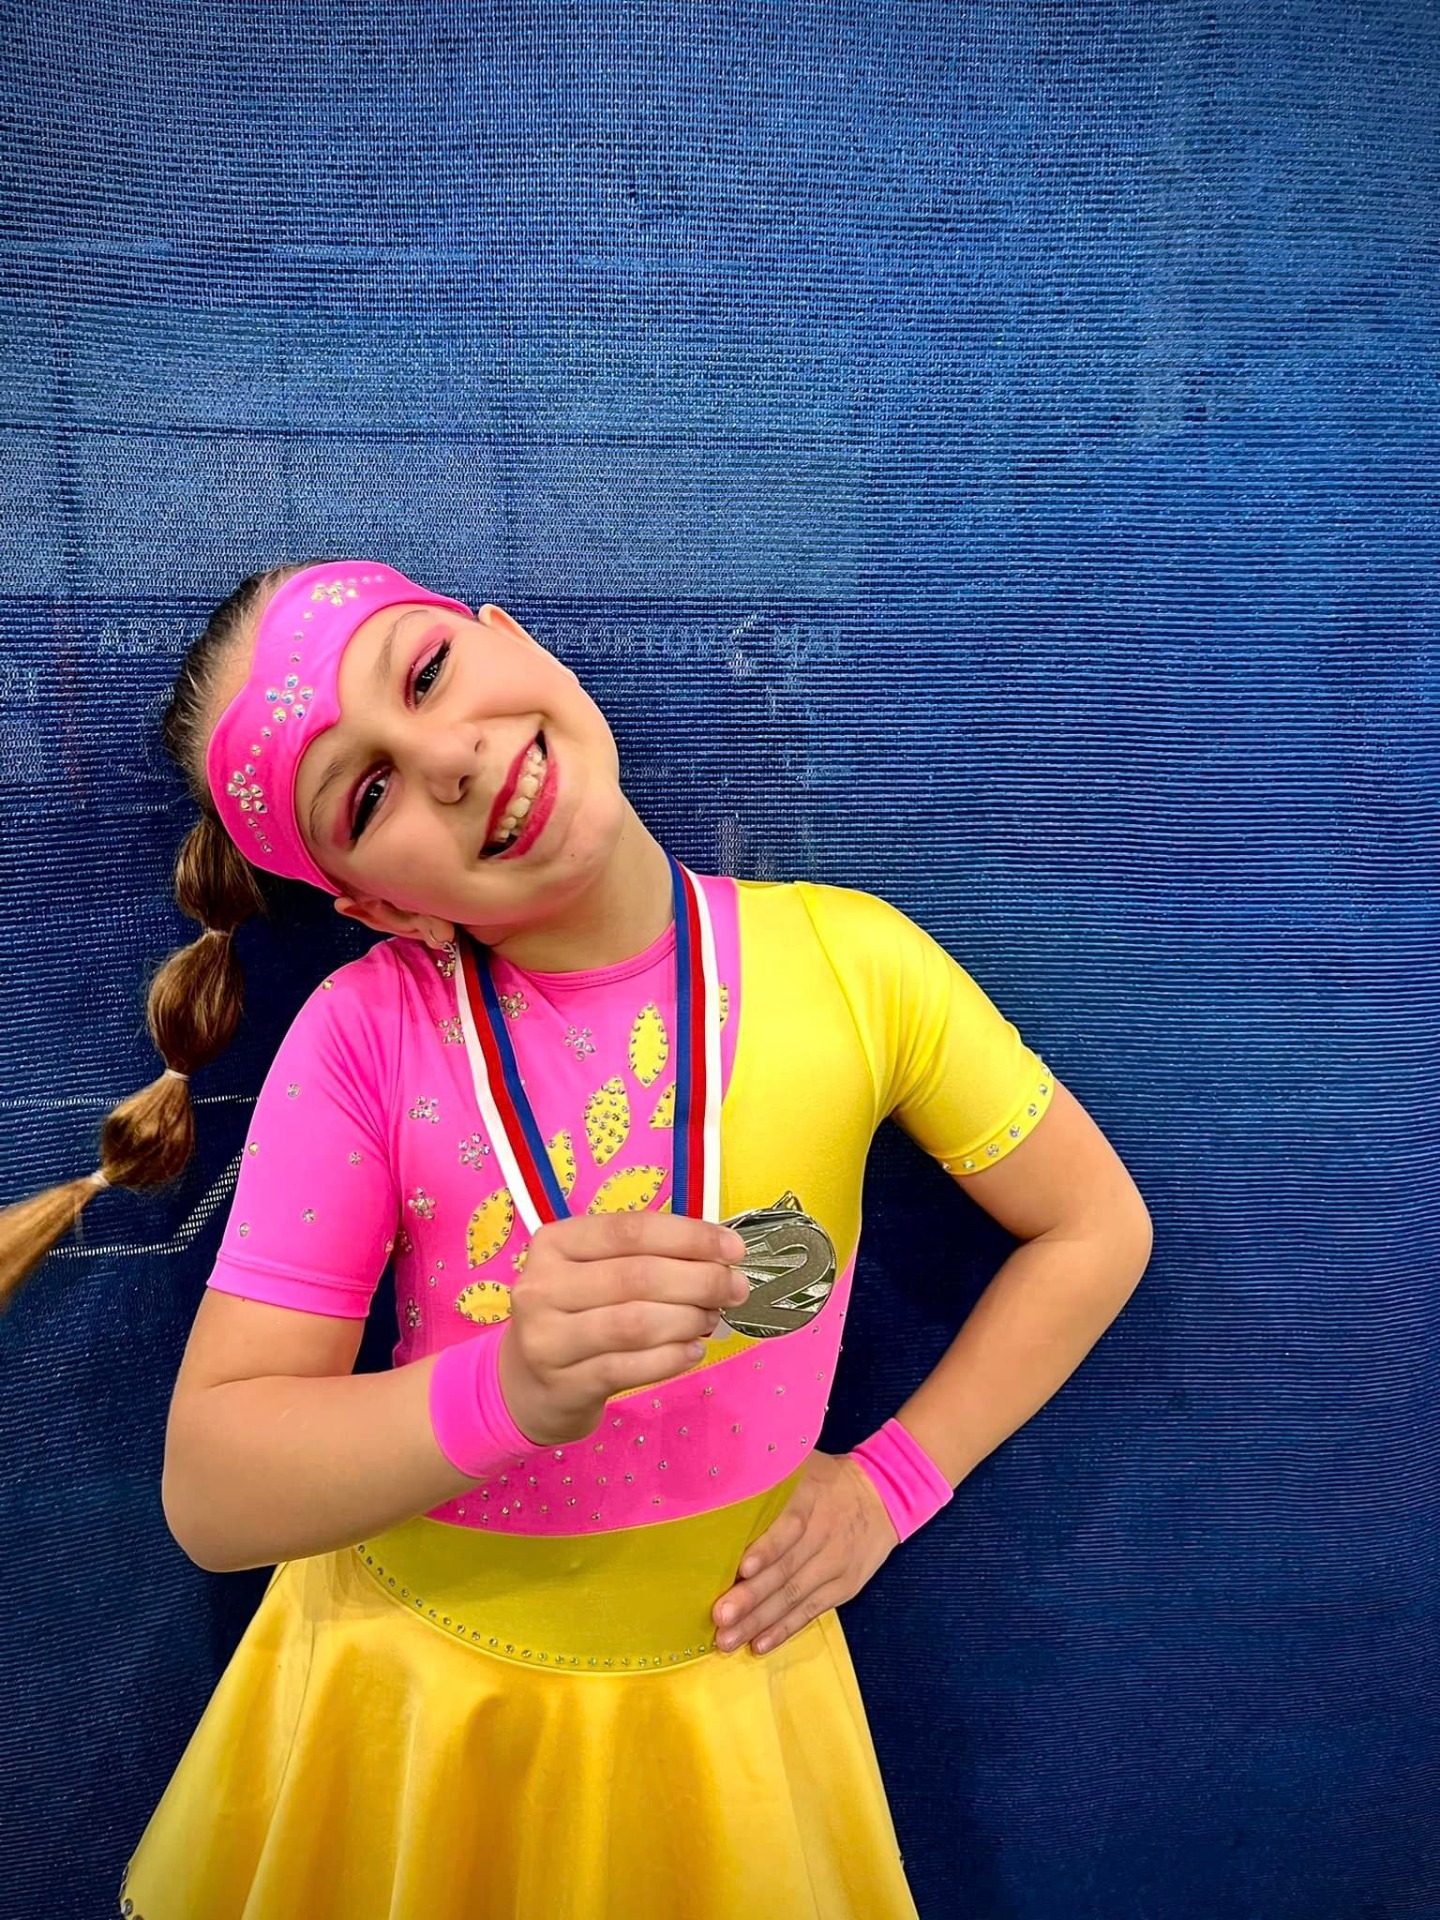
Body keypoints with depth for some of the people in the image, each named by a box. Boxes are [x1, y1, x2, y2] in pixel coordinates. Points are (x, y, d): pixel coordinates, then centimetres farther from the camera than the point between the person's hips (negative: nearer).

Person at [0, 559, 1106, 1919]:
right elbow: (211, 1496, -17)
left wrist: (894, 1479, -8)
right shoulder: (367, 1031, -19)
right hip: (409, 1676, 0)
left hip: (719, 1680, 1)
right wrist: (509, 1390, -35)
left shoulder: (845, 956, -18)